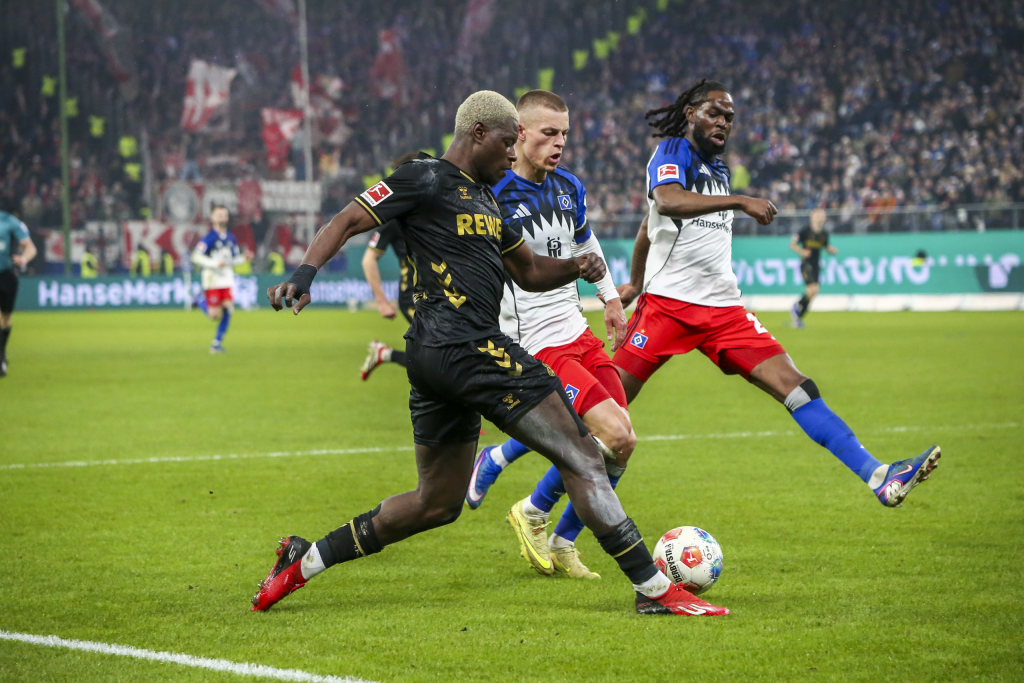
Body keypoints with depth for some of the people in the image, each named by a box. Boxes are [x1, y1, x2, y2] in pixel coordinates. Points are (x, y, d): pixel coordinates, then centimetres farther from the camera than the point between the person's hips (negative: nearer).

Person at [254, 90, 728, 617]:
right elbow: (345, 224, -7)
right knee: (581, 456, -10)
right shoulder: (425, 179, -4)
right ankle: (654, 588, -11)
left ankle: (305, 559, 21)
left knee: (437, 503, 18)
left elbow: (528, 272, 31)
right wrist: (305, 272, -25)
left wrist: (574, 267, 10)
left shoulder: (483, 197, 24)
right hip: (464, 345, -11)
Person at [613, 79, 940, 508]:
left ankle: (877, 477, -16)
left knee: (795, 387, -7)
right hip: (667, 302, -7)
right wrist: (740, 202, -34)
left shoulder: (717, 170, 20)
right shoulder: (673, 152, -3)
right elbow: (667, 201, -27)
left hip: (723, 307, 7)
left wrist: (636, 284, 40)